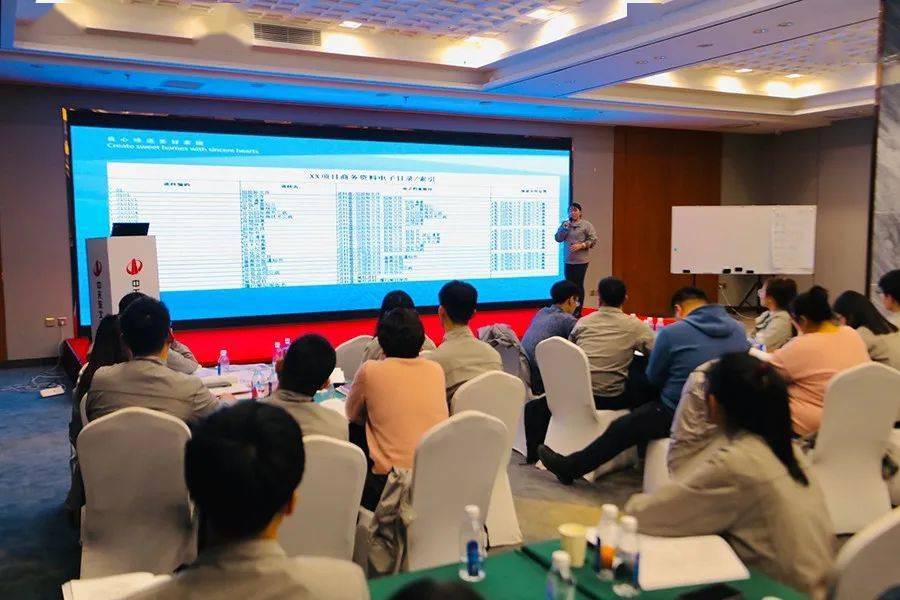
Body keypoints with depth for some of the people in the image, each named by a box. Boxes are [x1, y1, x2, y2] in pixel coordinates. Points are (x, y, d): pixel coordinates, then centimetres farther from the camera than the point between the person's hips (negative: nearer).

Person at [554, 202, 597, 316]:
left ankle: (578, 310, 5)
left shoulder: (586, 225, -3)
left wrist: (581, 245, -17)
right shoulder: (565, 224, 11)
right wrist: (564, 229, -8)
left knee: (578, 285, -4)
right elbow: (558, 239, 6)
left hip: (581, 260, -4)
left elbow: (593, 240, -6)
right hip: (568, 260, 5)